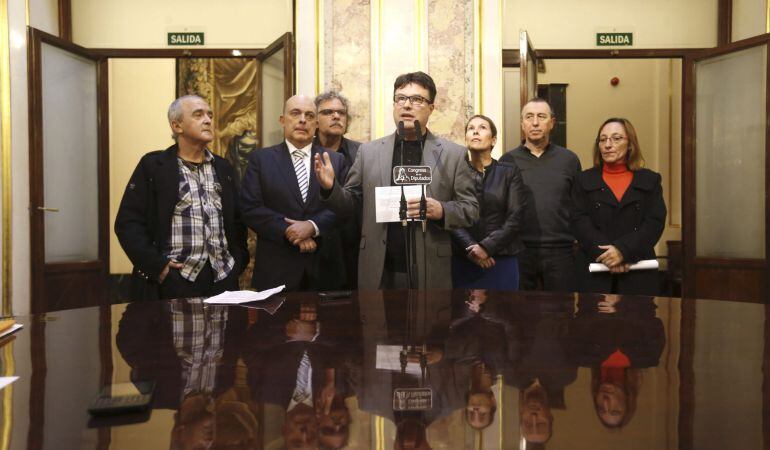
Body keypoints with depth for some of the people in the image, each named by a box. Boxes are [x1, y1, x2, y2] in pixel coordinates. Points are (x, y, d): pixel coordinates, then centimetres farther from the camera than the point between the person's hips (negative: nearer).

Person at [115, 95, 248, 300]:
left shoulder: (222, 167, 15)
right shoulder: (153, 165, 1)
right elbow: (128, 222, -4)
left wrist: (237, 262, 6)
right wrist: (157, 265, -12)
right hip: (173, 280, -4)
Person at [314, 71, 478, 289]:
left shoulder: (453, 153, 2)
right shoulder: (368, 151, 7)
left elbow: (471, 209, 1)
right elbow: (351, 205, 9)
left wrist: (441, 210, -17)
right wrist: (331, 187, -10)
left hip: (429, 272, -1)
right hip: (378, 272, 2)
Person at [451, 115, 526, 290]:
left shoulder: (510, 172, 5)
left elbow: (514, 218, -3)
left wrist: (486, 247, -13)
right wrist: (470, 248, -16)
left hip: (502, 260, 0)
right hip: (463, 261, 0)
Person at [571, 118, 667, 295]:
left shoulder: (649, 180, 9)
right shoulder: (585, 180, 9)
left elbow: (655, 223, -2)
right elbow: (580, 222, -2)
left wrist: (623, 250, -17)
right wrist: (605, 253, -16)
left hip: (638, 270, 0)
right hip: (596, 270, 0)